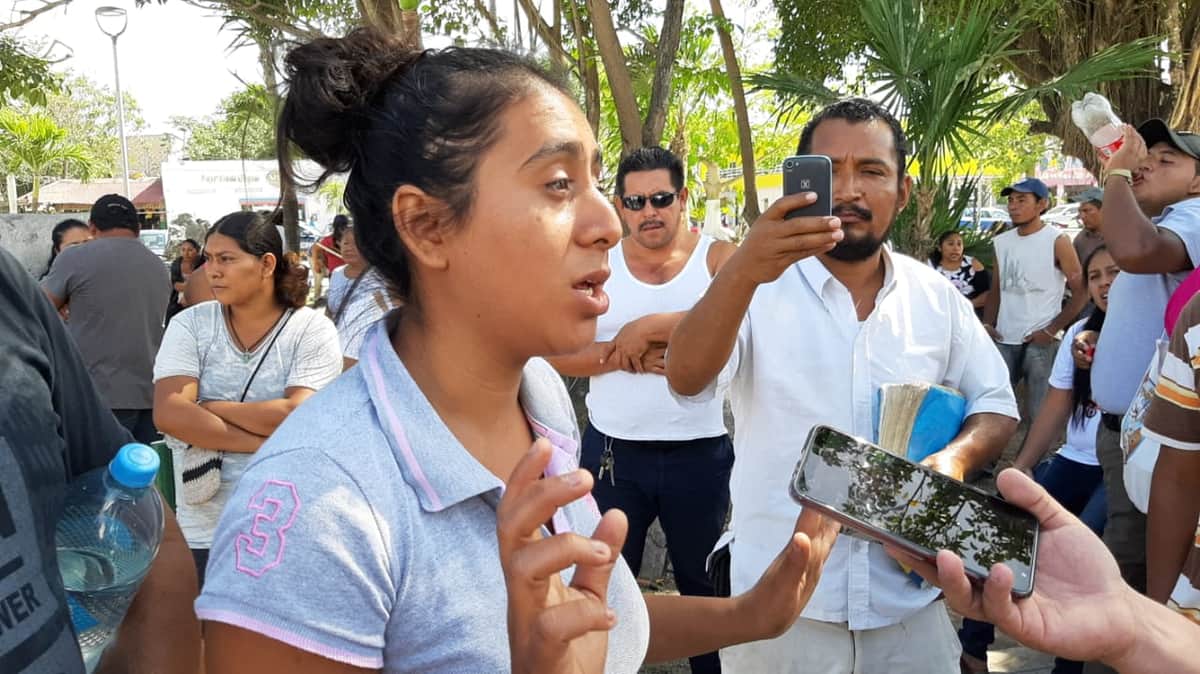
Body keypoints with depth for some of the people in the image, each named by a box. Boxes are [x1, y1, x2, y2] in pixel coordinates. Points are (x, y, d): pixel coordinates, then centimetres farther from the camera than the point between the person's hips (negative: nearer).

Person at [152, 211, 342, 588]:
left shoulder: (312, 329, -8)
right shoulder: (190, 325, 0)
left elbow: (298, 417, -20)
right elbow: (169, 414, -12)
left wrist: (207, 407, -10)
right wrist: (267, 446, -18)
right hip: (208, 525, 2)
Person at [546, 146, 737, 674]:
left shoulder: (719, 258, -4)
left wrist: (650, 327, -22)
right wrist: (629, 355, -19)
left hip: (699, 452, -1)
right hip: (612, 450, 2)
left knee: (703, 581, 16)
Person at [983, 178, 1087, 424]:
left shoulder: (1057, 241, -4)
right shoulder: (1002, 242, 12)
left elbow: (1081, 291, -5)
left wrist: (1052, 330, -10)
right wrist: (987, 325, 4)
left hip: (1040, 341, -5)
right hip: (1004, 340, 5)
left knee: (1041, 412, -1)